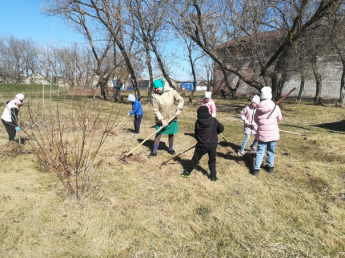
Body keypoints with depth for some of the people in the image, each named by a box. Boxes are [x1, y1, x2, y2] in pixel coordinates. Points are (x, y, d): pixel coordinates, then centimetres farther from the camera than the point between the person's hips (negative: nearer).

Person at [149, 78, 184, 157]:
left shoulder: (171, 91, -13)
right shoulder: (155, 96, -16)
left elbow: (181, 100, -3)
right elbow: (156, 110, -14)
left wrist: (178, 109, -16)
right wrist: (162, 120, -21)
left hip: (172, 117, 2)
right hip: (161, 119, -1)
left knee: (171, 134, 13)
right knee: (158, 134, -1)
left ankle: (170, 149, 33)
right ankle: (154, 152, 12)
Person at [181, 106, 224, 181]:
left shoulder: (198, 122, -5)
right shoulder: (214, 120, -5)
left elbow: (196, 133, 3)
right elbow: (221, 128, 3)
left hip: (202, 145, 0)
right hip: (212, 145, 1)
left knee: (195, 158, 12)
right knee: (212, 161, 15)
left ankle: (188, 172, 24)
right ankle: (213, 176, 16)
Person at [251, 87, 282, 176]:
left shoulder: (258, 108, -9)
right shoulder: (276, 107, -12)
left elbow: (256, 120, 4)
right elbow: (279, 119, 4)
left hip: (262, 133, 0)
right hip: (273, 133, 0)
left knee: (260, 151, 8)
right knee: (271, 151, 16)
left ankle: (256, 169, 5)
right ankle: (270, 166, 29)